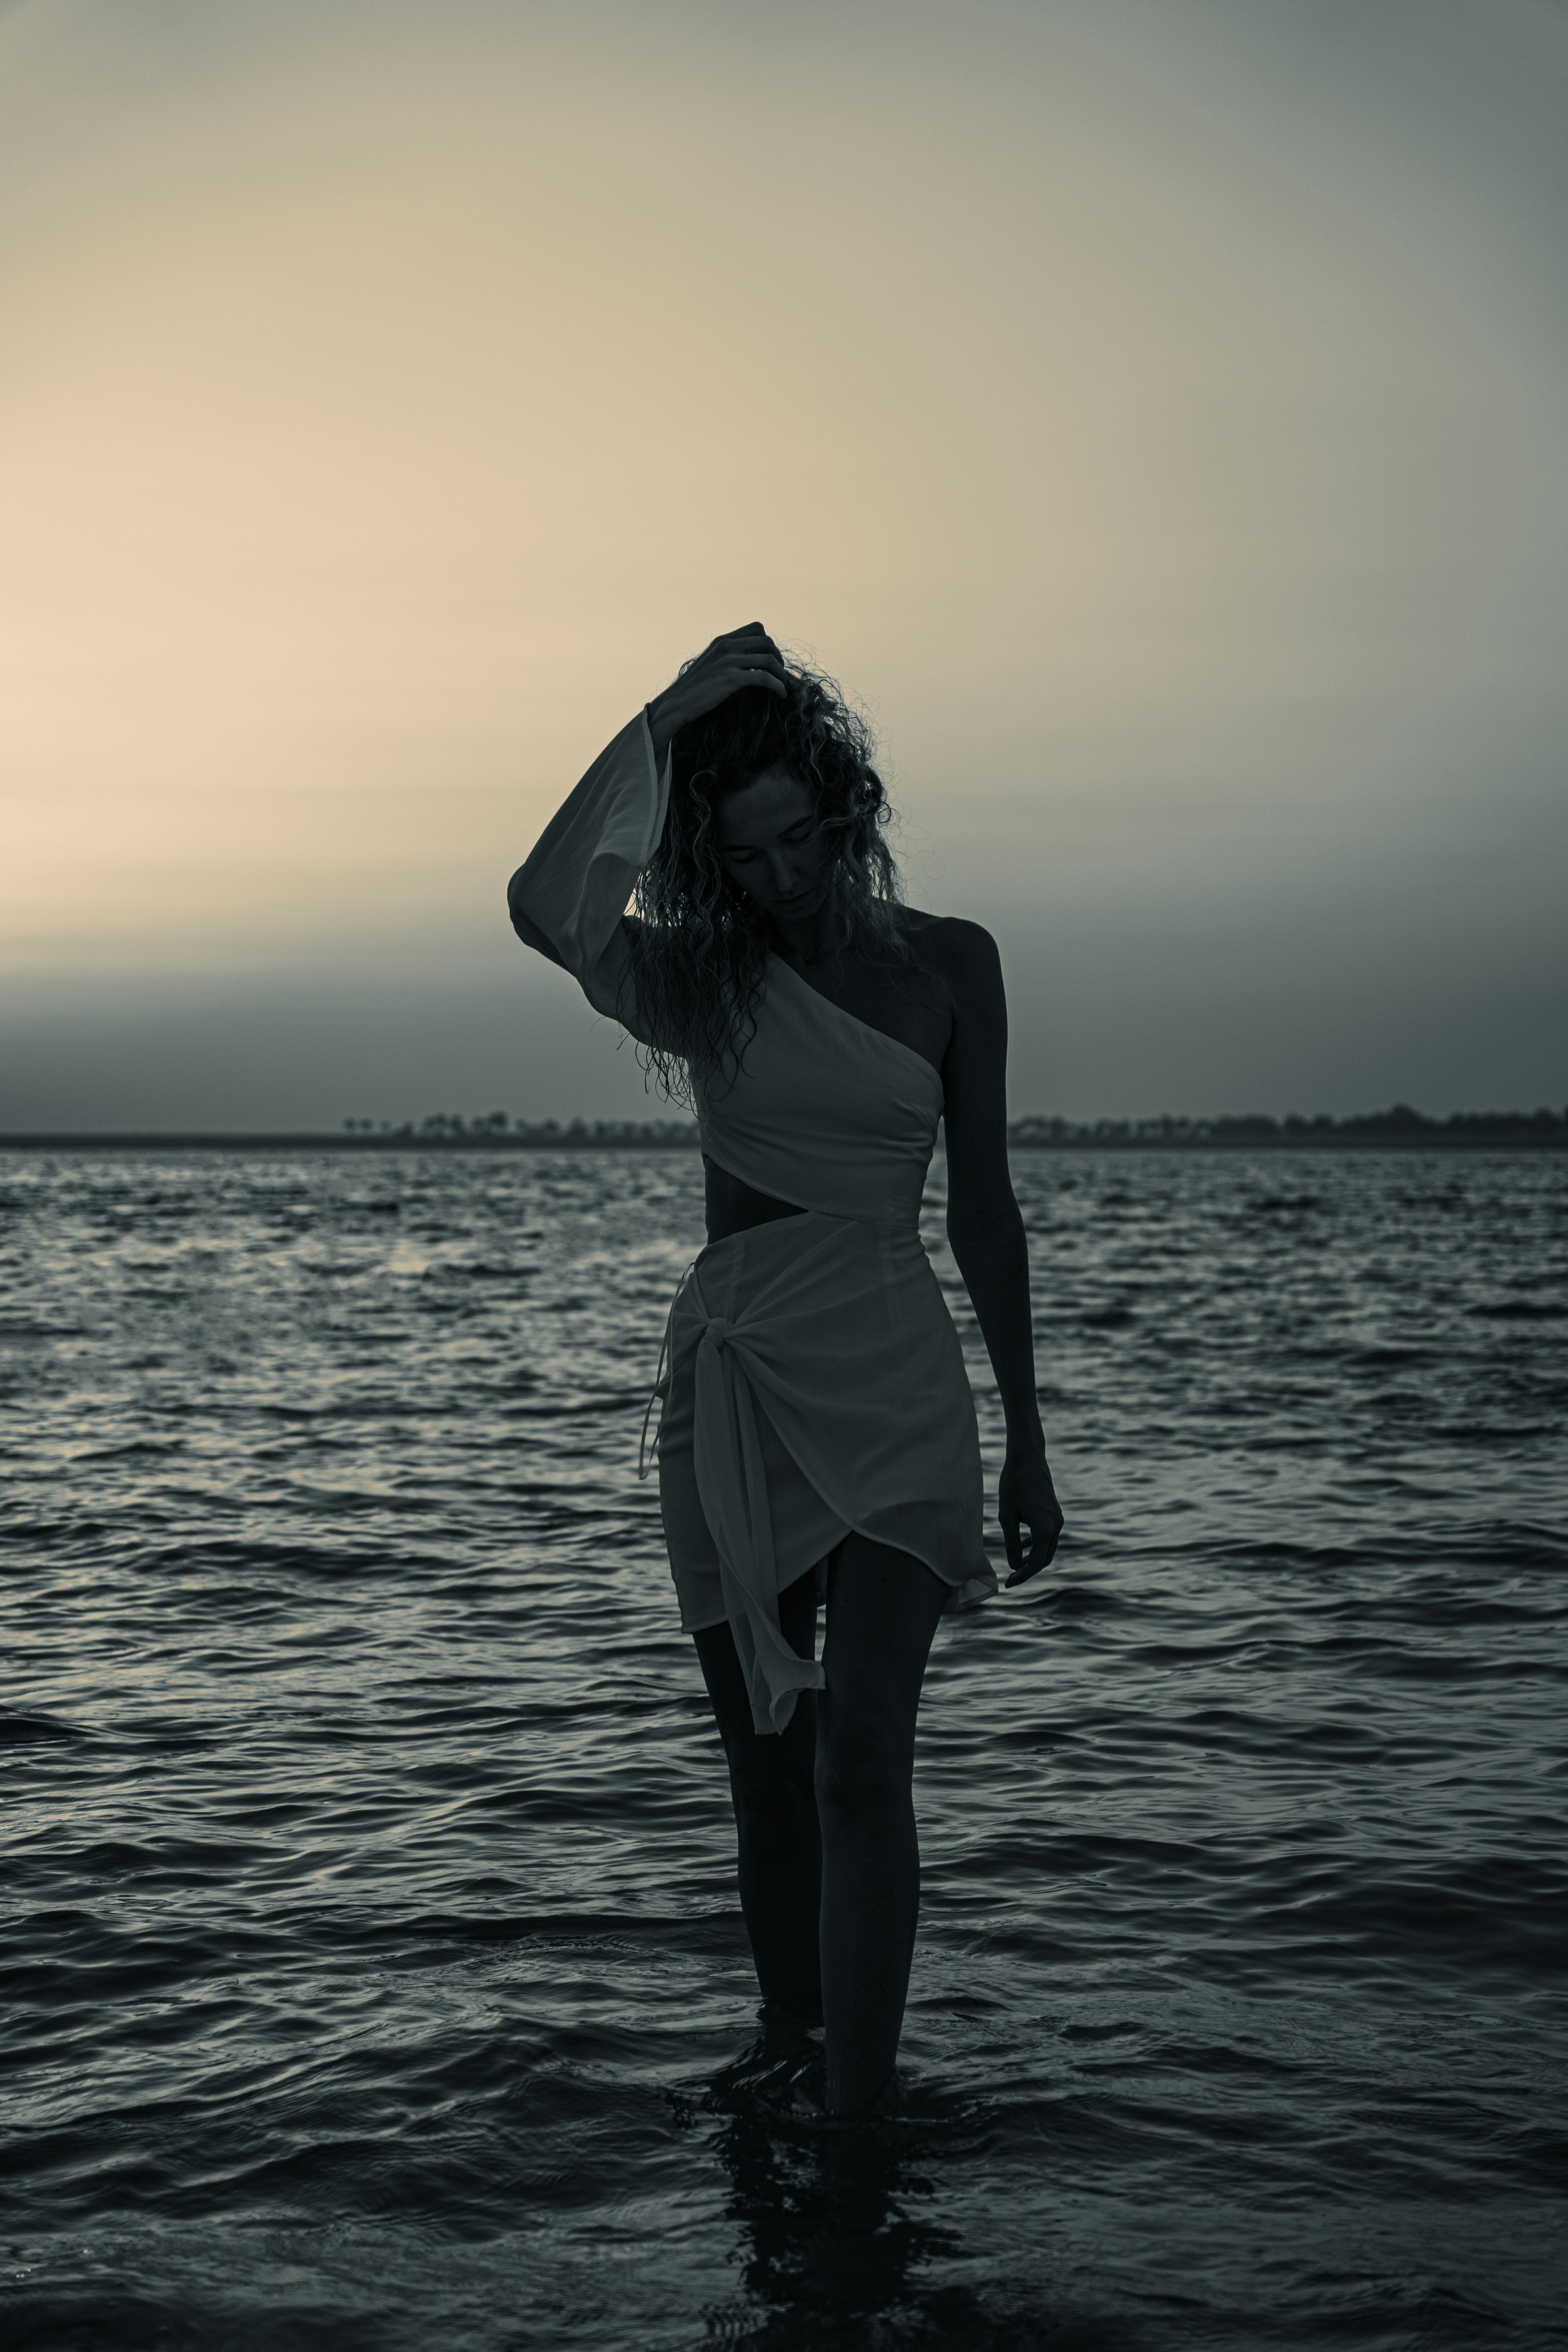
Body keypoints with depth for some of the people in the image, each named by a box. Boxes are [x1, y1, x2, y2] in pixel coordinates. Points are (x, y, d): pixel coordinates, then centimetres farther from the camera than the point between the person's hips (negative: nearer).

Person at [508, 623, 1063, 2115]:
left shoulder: (947, 963, 4)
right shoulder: (697, 978, 3)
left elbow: (983, 1209, 8)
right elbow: (544, 908, -20)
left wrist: (1026, 1442, 9)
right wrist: (673, 713, -18)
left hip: (888, 1384, -2)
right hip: (725, 1388, 2)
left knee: (860, 1765, -14)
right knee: (766, 1775, 8)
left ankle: (860, 2118, -13)